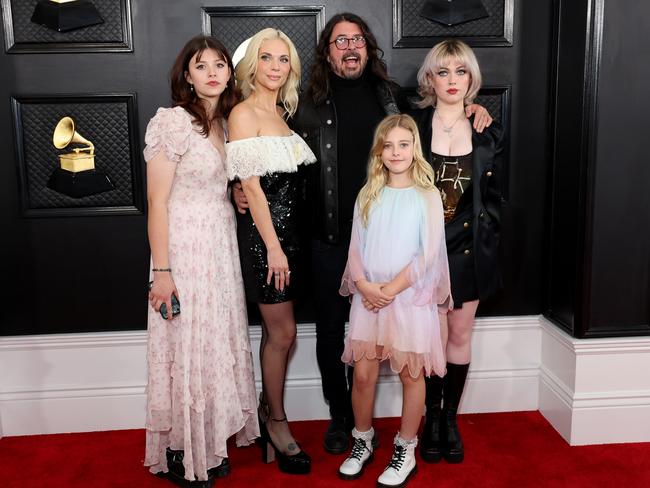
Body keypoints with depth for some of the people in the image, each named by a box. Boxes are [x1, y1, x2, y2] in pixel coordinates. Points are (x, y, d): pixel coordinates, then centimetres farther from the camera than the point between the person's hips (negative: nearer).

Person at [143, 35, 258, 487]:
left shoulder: (229, 123, 10)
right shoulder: (172, 121, -11)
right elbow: (157, 201, -13)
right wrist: (161, 271, -16)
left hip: (223, 245, 7)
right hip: (185, 248, -7)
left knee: (218, 344, 13)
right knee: (187, 349, 2)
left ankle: (209, 445, 30)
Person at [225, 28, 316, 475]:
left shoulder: (282, 112, 14)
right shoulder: (244, 114, -9)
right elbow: (252, 186, -14)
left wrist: (285, 242, 7)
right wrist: (273, 247, -17)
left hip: (289, 228, 7)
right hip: (264, 231, -7)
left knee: (277, 331, 13)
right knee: (283, 333, 1)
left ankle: (268, 413, 28)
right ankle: (277, 421, 20)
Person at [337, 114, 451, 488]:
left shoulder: (427, 195, -3)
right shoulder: (368, 194, 7)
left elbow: (427, 254, -9)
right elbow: (356, 247, 5)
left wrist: (390, 289, -14)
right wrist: (364, 285, -11)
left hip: (410, 296, -2)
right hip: (368, 297, 3)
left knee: (411, 373, 6)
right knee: (363, 373, 5)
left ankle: (406, 450, 22)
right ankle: (363, 442, 26)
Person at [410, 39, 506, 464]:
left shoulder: (488, 133, 6)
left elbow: (494, 197, 10)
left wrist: (486, 241, 1)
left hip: (469, 248, 2)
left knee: (461, 335, 8)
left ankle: (451, 417, 23)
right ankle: (433, 418, 19)